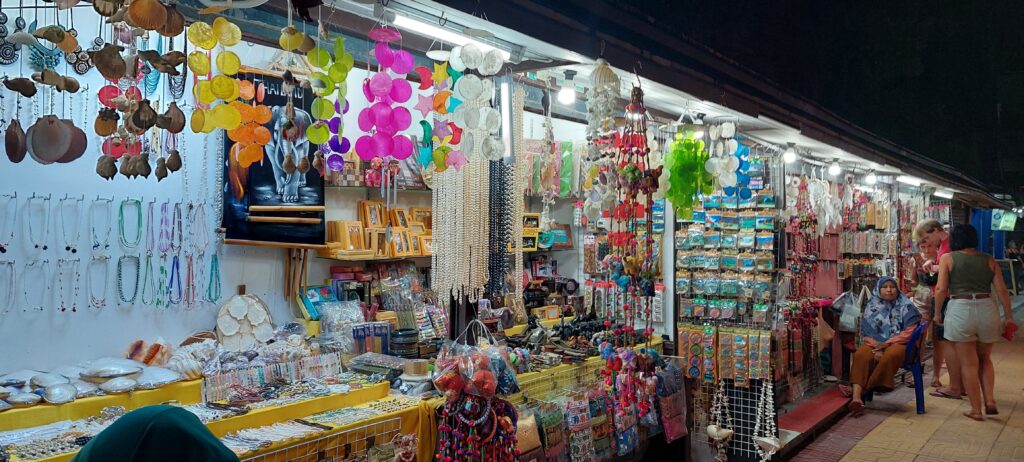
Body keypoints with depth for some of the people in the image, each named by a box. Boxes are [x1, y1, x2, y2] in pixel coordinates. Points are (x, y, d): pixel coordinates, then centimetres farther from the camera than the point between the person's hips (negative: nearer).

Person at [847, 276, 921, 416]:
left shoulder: (906, 306, 6)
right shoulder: (872, 307, 12)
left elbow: (909, 331, -3)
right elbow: (867, 333, 5)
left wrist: (887, 343, -12)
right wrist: (876, 348, -14)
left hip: (898, 343, -2)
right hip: (875, 343, 2)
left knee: (890, 355, -38)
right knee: (861, 355, -32)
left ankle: (864, 390, -27)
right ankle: (856, 396, -44)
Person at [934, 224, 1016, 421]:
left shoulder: (947, 258, 2)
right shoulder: (988, 259, 10)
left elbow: (941, 289, -5)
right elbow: (1002, 290, 5)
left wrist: (937, 313, 6)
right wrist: (1009, 317, 11)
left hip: (960, 310, -3)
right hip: (987, 309, 3)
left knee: (969, 363, 6)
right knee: (985, 359, 22)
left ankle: (976, 409, 10)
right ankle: (990, 401, 10)